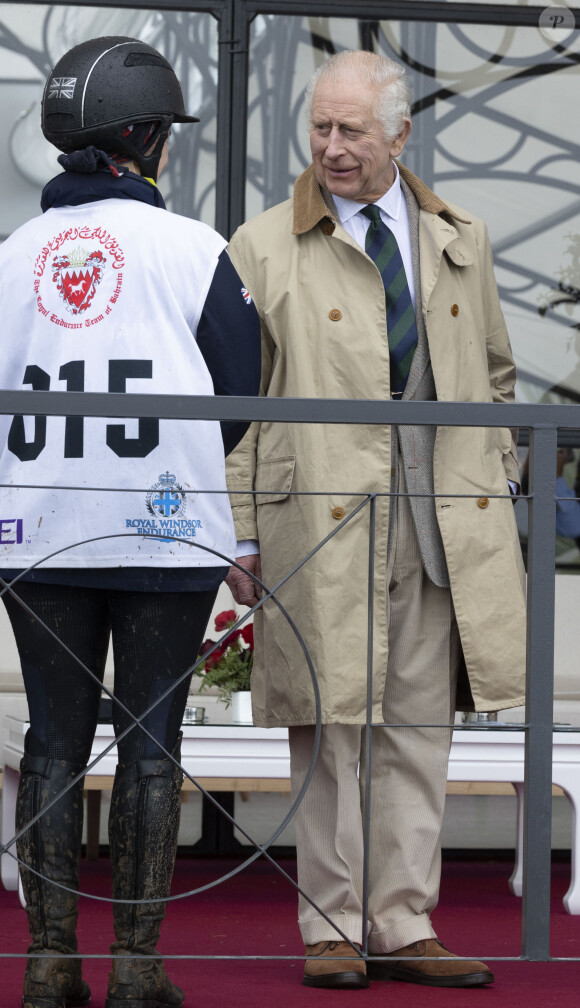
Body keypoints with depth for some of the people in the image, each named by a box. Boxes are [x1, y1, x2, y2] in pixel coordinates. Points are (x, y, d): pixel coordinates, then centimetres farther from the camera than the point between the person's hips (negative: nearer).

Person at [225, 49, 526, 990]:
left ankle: (403, 928, 10)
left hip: (443, 528, 3)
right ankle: (333, 929, 7)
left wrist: (495, 483, 12)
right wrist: (240, 533, -3)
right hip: (321, 523, -3)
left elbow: (494, 375, 22)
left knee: (419, 730, 4)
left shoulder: (461, 242, 13)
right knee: (331, 729, -2)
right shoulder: (264, 250, 3)